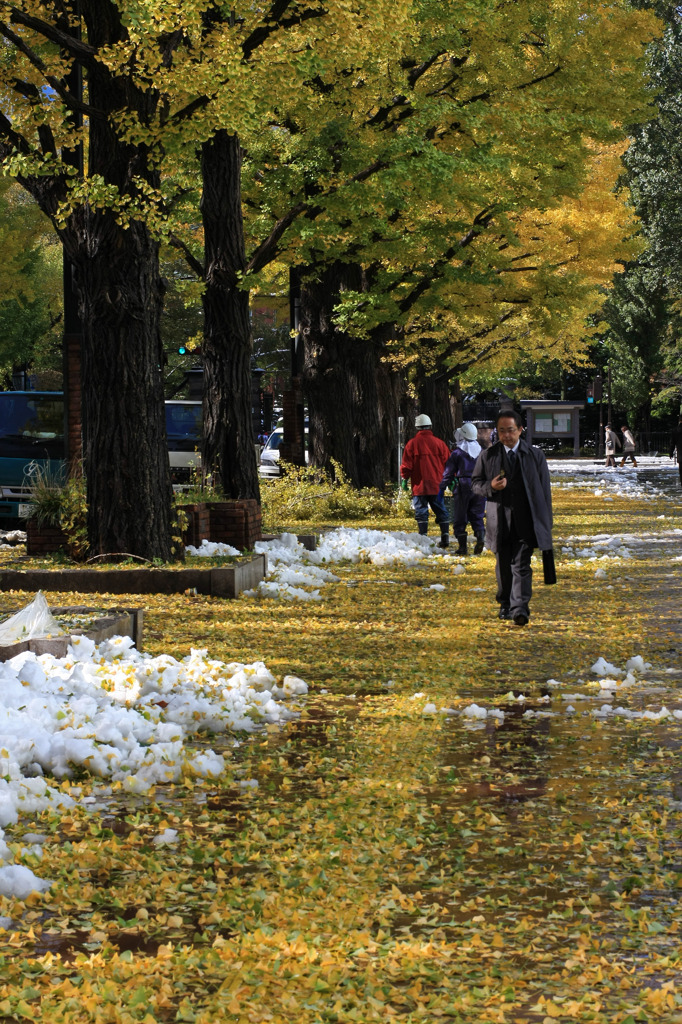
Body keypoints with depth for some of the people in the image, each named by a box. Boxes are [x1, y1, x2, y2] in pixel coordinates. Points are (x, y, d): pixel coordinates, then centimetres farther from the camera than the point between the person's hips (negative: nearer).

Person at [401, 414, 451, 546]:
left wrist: (404, 479, 8)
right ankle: (445, 535, 2)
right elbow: (448, 462, 8)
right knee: (440, 510, 7)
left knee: (421, 511, 0)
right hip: (437, 485, 2)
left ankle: (423, 536, -6)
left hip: (419, 485, -2)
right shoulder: (439, 443, 4)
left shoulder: (412, 444, -3)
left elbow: (406, 464, -2)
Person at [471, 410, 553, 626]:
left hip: (526, 521, -2)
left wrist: (546, 525, 3)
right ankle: (505, 605, 26)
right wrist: (490, 486, -14)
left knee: (521, 565, -12)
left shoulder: (535, 456, 5)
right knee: (503, 565, 10)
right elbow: (475, 483, 10)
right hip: (499, 522, 2)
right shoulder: (487, 456, 6)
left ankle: (520, 609, -18)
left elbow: (544, 490, 7)